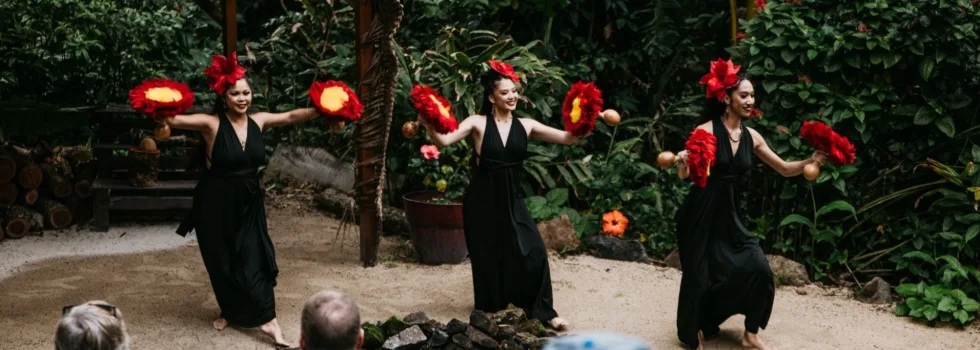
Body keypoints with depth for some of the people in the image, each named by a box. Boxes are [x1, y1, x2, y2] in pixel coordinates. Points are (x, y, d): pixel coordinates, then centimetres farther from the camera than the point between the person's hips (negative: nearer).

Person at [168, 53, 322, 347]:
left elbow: (291, 116, 0)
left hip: (249, 202, 2)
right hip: (216, 204, -2)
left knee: (254, 258, 0)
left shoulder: (258, 121, -2)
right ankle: (230, 312, 32)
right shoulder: (211, 124, -15)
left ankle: (267, 319, 2)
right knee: (221, 261, 11)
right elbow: (175, 120, -24)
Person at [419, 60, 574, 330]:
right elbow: (443, 141, -18)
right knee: (487, 256, 8)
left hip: (512, 200, 2)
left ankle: (543, 311, 7)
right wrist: (429, 125, -36)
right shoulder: (478, 123, -7)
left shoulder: (526, 125, 1)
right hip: (482, 200, -2)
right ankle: (490, 311, 28)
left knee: (533, 253, -6)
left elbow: (567, 138, -3)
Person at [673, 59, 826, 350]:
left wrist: (812, 161, -8)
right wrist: (682, 163, -35)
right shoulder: (706, 131, -13)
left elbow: (785, 169, 9)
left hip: (728, 214, 5)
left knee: (757, 268, -5)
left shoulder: (751, 137, 3)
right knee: (699, 275, 3)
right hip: (700, 214, -5)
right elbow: (685, 175, -12)